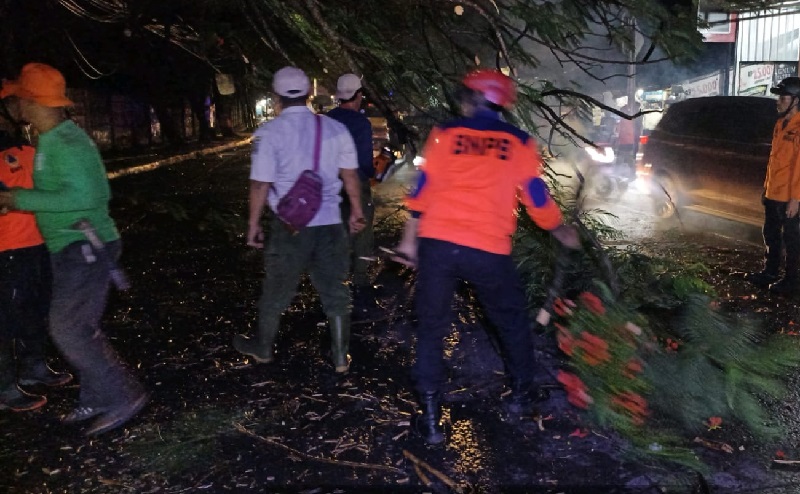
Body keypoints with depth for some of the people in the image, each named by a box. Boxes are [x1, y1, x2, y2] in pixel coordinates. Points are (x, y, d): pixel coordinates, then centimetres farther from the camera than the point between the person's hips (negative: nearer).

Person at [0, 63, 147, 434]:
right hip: (72, 249, 10)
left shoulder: (65, 142, -19)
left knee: (68, 329, -8)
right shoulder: (53, 139, 13)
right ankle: (96, 399, 27)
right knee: (81, 327, 15)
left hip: (83, 250, -10)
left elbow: (81, 196, -30)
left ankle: (121, 398, 1)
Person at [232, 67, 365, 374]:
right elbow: (350, 175, 6)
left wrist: (253, 224, 2)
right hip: (330, 223, 2)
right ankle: (341, 357, 20)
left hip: (290, 225, -2)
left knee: (276, 292, 15)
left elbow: (260, 184, -9)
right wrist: (356, 210, 18)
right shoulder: (335, 128, 0)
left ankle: (263, 348, 35)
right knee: (335, 292, 12)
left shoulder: (270, 132, -9)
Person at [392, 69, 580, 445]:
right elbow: (537, 198, 8)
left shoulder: (445, 134, 7)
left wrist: (409, 240, 12)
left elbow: (423, 190, 5)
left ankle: (431, 417, 12)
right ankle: (522, 394, 37)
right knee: (513, 321, 23)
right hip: (488, 251, 0)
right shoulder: (520, 143, 8)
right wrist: (562, 232, 25)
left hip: (437, 244, 0)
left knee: (431, 328, 11)